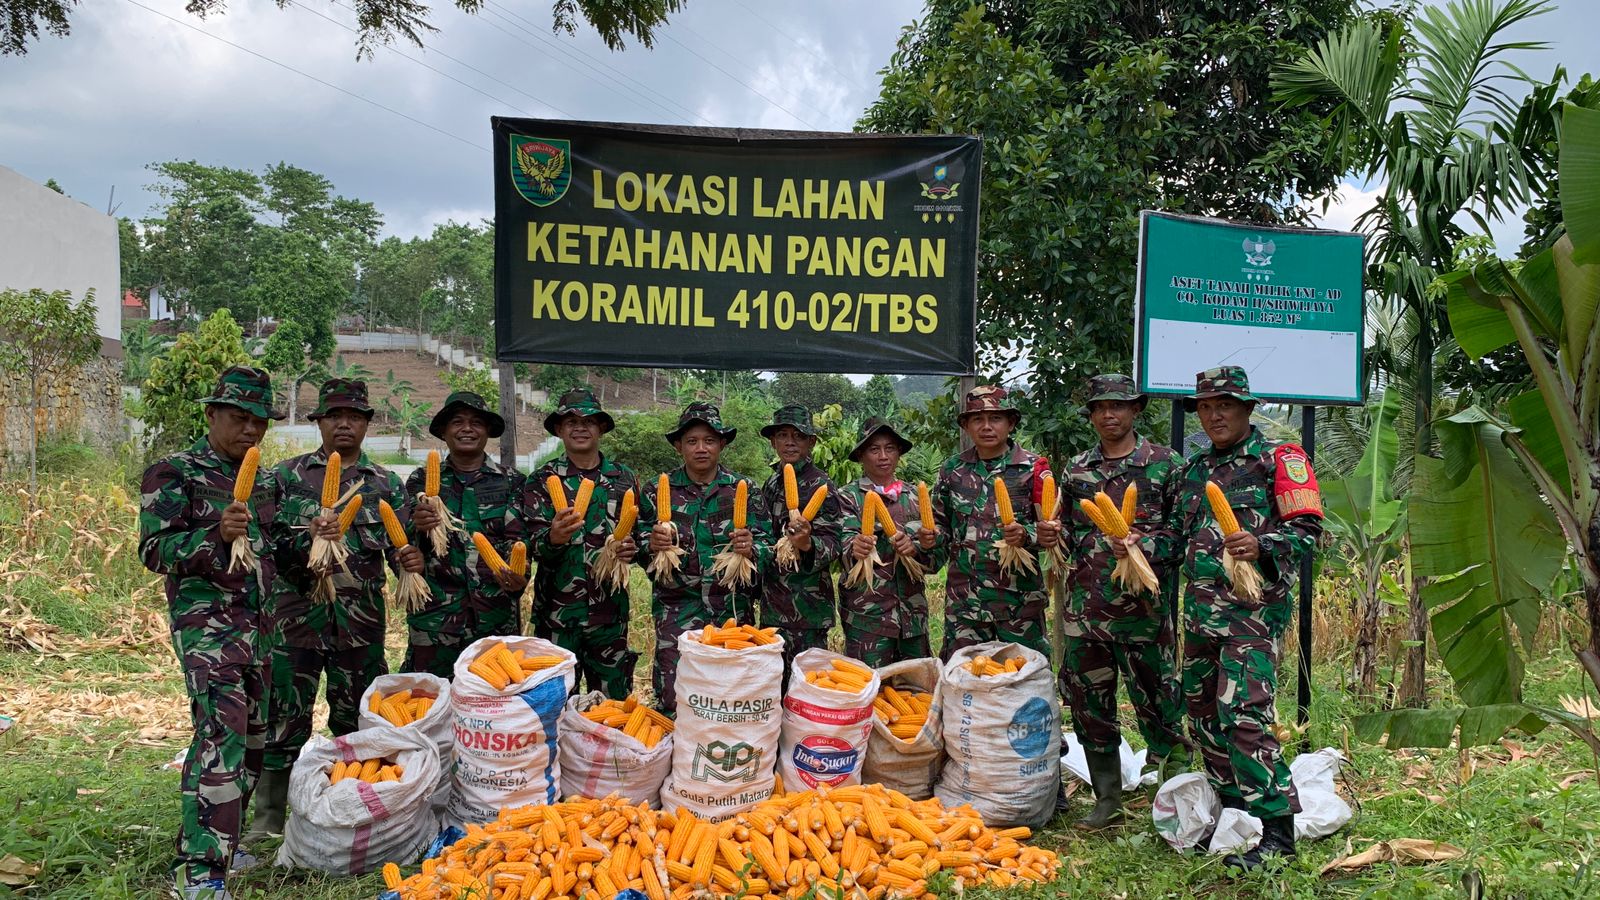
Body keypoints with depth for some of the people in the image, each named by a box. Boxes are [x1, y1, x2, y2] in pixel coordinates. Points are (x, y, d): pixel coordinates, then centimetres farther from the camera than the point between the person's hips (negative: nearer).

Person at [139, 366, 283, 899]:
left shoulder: (260, 481, 17)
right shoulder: (173, 474, -3)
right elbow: (154, 551, -10)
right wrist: (217, 535, -25)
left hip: (258, 623, 8)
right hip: (206, 622, -7)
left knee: (252, 736, 9)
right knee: (220, 736, -18)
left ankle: (220, 843, 22)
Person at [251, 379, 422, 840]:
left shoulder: (386, 483, 10)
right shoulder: (287, 475, 5)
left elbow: (400, 548, 9)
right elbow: (266, 541, -1)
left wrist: (411, 558, -14)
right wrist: (306, 536, -19)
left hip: (361, 620, 2)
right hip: (298, 612, -2)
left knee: (356, 719, 10)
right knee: (284, 716, 2)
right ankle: (268, 817, 15)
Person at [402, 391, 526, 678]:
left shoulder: (511, 481, 8)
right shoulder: (422, 480, 10)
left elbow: (517, 538, 2)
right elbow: (406, 547, 7)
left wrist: (517, 576, -18)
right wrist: (419, 529, -16)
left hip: (496, 613, 0)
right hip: (435, 614, 0)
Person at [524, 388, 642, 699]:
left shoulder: (624, 478, 7)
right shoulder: (542, 481, 1)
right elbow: (534, 546, -7)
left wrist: (632, 549, -9)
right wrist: (553, 539, -30)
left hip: (610, 610, 2)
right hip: (556, 611, -2)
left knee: (615, 702, 11)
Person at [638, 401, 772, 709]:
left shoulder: (744, 489, 4)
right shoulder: (659, 491, 4)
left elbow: (768, 547, 3)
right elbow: (639, 552, 8)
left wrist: (751, 550, -18)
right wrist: (652, 546, -14)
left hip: (733, 611, 1)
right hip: (677, 611, 0)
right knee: (673, 701, -3)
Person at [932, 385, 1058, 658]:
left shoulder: (1032, 468, -3)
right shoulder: (953, 469, 6)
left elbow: (1053, 528, -2)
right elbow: (941, 523, 15)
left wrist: (1026, 535, -22)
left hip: (1018, 596, -2)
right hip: (964, 597, 3)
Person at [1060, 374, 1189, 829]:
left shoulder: (1164, 463, 1)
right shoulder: (1077, 469, 13)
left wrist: (1145, 544, -17)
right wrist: (1054, 535, -2)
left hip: (1143, 607, -4)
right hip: (1084, 608, 4)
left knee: (1157, 705, 1)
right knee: (1091, 707, 10)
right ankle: (1107, 802, 23)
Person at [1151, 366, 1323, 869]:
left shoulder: (1278, 460, -2)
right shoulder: (1194, 469, 17)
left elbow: (1307, 529, -8)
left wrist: (1262, 546, -26)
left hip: (1253, 607, -7)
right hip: (1200, 610, 7)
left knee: (1243, 714, -14)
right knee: (1204, 713, 11)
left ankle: (1276, 830, -5)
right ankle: (1232, 813, 25)